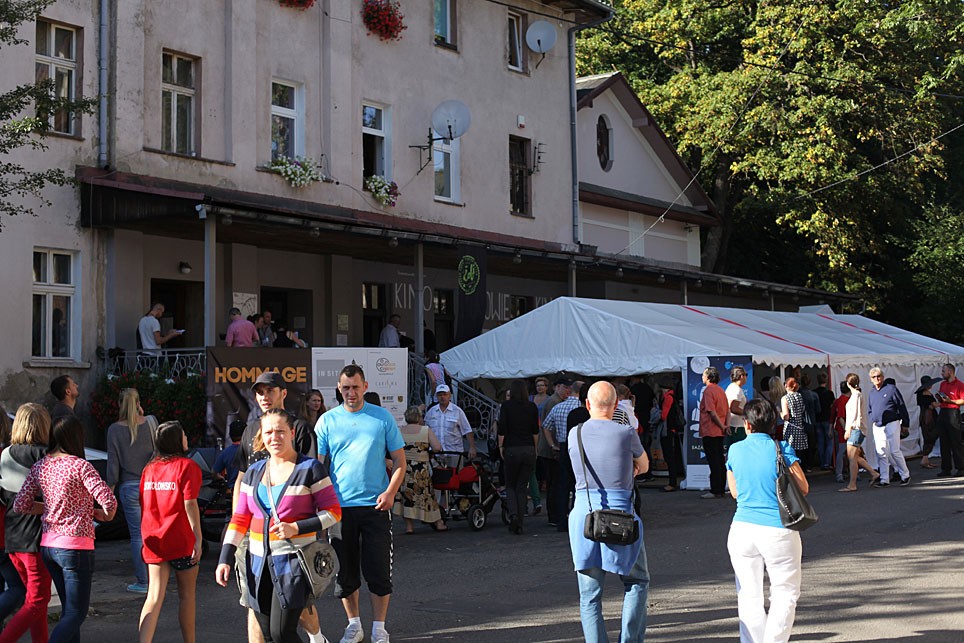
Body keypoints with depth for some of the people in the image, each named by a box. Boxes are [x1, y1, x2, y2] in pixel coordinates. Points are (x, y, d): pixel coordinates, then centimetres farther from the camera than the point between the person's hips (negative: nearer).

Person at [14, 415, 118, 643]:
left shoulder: (39, 467, 4)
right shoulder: (80, 466, -13)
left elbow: (20, 505, 6)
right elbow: (109, 501, -20)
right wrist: (105, 516, 1)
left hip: (48, 545, 7)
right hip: (76, 545, -7)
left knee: (68, 608, 19)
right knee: (77, 612, -2)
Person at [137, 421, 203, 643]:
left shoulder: (150, 468, 9)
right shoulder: (187, 466, -8)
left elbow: (143, 504, 12)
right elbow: (190, 504, -14)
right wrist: (198, 538, -12)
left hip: (154, 540, 4)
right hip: (181, 540, -4)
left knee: (154, 596, 1)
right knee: (186, 595, 10)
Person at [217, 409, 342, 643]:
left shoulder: (310, 469, -4)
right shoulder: (254, 472, 11)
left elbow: (334, 512, -5)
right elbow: (240, 518, 12)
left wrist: (296, 528, -17)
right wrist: (225, 558, 3)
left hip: (294, 560, -5)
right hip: (259, 561, 6)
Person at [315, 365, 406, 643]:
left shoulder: (382, 418, 2)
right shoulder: (327, 420, 3)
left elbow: (399, 460, 5)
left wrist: (391, 491, -10)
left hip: (376, 505, -1)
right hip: (340, 507, 1)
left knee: (378, 571, 2)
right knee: (344, 571, 9)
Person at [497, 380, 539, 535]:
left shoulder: (506, 406, -2)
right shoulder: (532, 407, 5)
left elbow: (502, 429, -6)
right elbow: (536, 431, 7)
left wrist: (501, 446, 4)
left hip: (512, 448, -2)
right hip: (529, 449, 2)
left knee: (510, 485, 11)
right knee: (522, 487, 8)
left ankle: (513, 514, -14)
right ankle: (520, 524, 4)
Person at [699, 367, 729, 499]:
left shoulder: (708, 390, -13)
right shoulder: (721, 390, 13)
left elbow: (712, 412, -20)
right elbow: (727, 410, 13)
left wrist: (722, 427, -12)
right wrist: (725, 425, 7)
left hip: (710, 431, -8)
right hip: (720, 432, 8)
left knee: (713, 462, -6)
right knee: (720, 461, 11)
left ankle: (715, 491, -5)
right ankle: (721, 489, 15)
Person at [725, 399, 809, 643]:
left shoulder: (735, 450, 3)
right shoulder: (781, 449, -6)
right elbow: (803, 488, -1)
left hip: (743, 529, 3)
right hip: (778, 531, -3)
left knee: (749, 596, 9)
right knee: (785, 593, 8)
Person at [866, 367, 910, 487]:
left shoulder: (891, 389, -3)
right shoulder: (871, 393, 14)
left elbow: (901, 406, -3)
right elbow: (869, 411, 24)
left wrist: (905, 423, -5)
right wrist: (872, 421, 6)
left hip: (891, 424, -5)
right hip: (877, 427, 5)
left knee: (895, 451, -6)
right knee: (881, 453, 3)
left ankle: (905, 475, 9)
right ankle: (884, 479, 8)